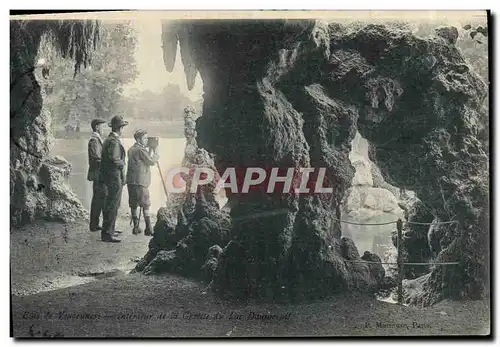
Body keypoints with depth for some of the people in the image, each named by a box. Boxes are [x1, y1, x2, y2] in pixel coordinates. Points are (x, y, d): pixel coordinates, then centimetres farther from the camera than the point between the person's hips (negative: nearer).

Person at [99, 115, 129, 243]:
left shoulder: (108, 140, 14)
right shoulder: (114, 141, -17)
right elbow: (115, 159, -26)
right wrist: (122, 163, -8)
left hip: (108, 177, 11)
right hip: (115, 177, -11)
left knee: (110, 205, 19)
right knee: (113, 206, -7)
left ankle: (109, 229, 30)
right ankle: (107, 233, -5)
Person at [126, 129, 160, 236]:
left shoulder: (131, 150, 16)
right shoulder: (141, 150, -11)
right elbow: (152, 161, -8)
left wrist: (150, 150, 15)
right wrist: (156, 152, 6)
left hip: (131, 181, 8)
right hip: (140, 181, -8)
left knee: (133, 205, 9)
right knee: (145, 205, -5)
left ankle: (136, 227, 12)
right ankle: (148, 229, -8)